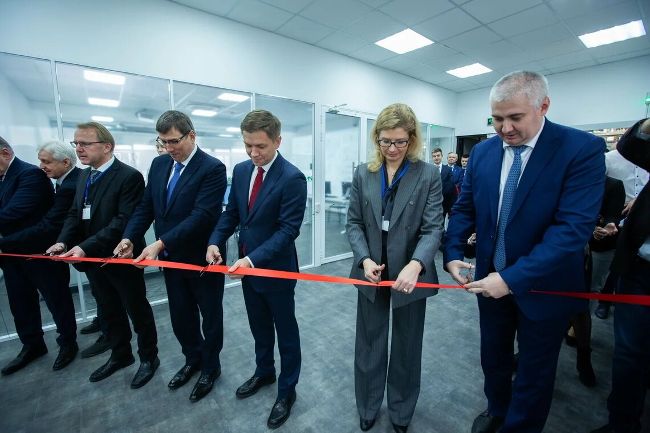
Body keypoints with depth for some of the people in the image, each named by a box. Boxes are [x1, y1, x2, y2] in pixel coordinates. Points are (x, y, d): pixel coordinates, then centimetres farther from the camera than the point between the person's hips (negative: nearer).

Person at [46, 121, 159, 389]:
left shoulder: (129, 176, -17)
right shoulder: (84, 176, 10)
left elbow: (123, 221, -24)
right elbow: (75, 214, 11)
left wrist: (86, 247, -28)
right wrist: (63, 241, -6)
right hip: (93, 260, 8)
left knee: (137, 311, 8)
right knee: (110, 312, 21)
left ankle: (149, 357, 28)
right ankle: (120, 355, 42)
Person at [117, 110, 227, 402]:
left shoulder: (212, 168, -17)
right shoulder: (159, 164, 5)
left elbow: (201, 216, -25)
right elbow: (146, 206, 7)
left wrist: (160, 243, -28)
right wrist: (129, 237, -7)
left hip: (202, 258, -6)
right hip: (170, 258, 7)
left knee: (210, 316, 13)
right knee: (180, 317, 21)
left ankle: (210, 367, 37)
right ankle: (193, 359, 46)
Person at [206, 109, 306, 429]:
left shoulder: (292, 178, -20)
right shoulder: (241, 170, 2)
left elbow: (288, 230, -22)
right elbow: (231, 212, 8)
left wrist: (253, 258, -29)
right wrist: (215, 241, -8)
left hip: (276, 268, -6)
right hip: (246, 265, 7)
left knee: (285, 332, 14)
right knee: (259, 327, 25)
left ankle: (287, 390, 36)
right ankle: (264, 372, 50)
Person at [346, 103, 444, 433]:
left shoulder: (428, 175, -7)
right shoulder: (363, 174, 0)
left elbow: (433, 228, -13)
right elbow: (354, 223, 0)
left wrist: (415, 265, -31)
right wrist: (365, 260, -16)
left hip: (411, 275, -1)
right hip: (372, 274, 2)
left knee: (407, 346, 19)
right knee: (369, 343, 18)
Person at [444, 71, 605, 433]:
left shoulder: (583, 149, -16)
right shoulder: (482, 151, -2)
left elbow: (574, 226, -24)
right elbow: (465, 208, 2)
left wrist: (513, 277, -28)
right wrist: (453, 253, -11)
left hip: (544, 287, -4)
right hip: (492, 278, 4)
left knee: (534, 372, 17)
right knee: (493, 358, 23)